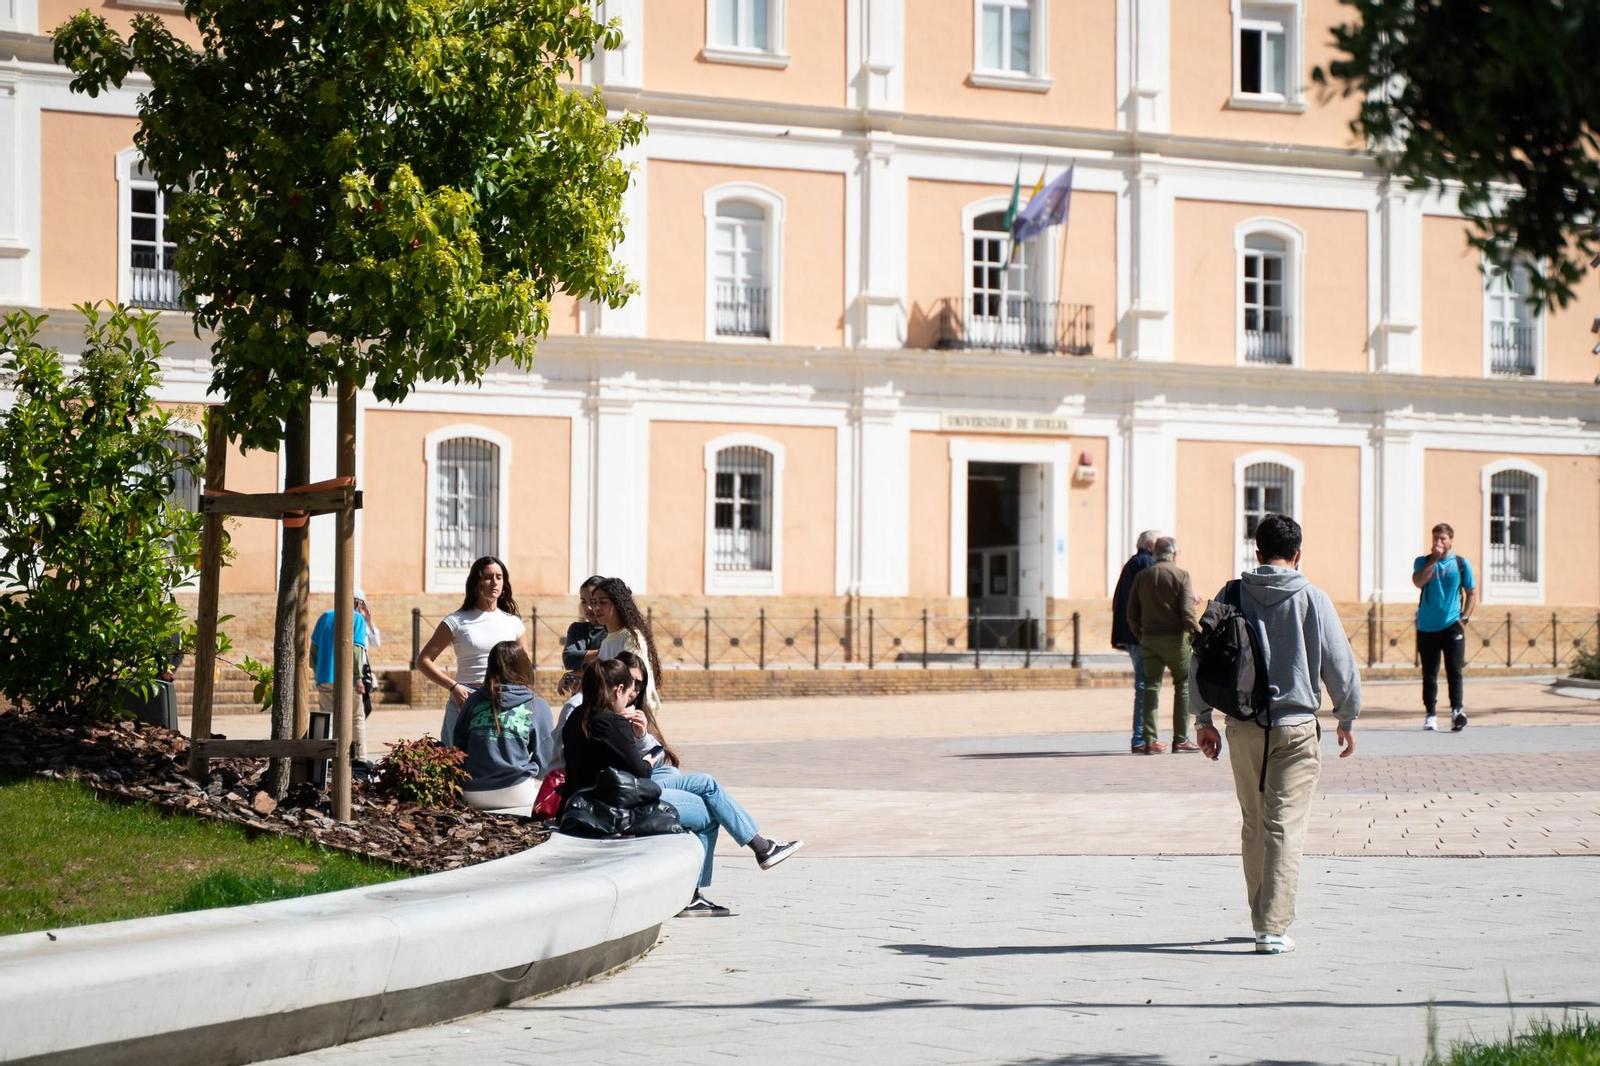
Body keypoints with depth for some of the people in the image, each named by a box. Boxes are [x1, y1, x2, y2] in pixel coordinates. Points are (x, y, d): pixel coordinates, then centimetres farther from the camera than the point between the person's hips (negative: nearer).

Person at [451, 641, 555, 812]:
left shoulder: (474, 700, 7)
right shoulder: (538, 707, 1)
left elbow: (458, 748, 13)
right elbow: (543, 763, 2)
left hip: (473, 797, 4)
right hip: (517, 795, -4)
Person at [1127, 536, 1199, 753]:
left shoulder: (1142, 576, 9)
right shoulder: (1180, 576, -6)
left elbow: (1132, 613, 10)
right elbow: (1187, 612, -13)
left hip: (1148, 638, 4)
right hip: (1174, 638, -4)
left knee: (1151, 686, 6)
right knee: (1184, 685, 6)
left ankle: (1150, 740, 1)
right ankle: (1180, 739, 3)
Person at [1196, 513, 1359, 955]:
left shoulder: (1231, 596, 2)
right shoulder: (1312, 599, -4)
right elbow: (1340, 666, -1)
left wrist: (1204, 720, 14)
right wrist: (1347, 720, 13)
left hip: (1242, 728, 3)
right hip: (1296, 728, -3)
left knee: (1253, 826, 16)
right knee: (1285, 828, -3)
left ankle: (1263, 917, 24)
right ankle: (1273, 928, -10)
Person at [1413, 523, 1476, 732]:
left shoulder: (1461, 564, 5)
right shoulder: (1423, 561, 6)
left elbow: (1472, 593, 10)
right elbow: (1418, 582, -14)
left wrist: (1465, 617, -1)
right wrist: (1434, 559, -14)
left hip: (1452, 626, -1)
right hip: (1426, 627, 1)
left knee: (1454, 669, -10)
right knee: (1429, 673, 5)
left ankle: (1457, 710, -14)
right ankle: (1430, 714, 11)